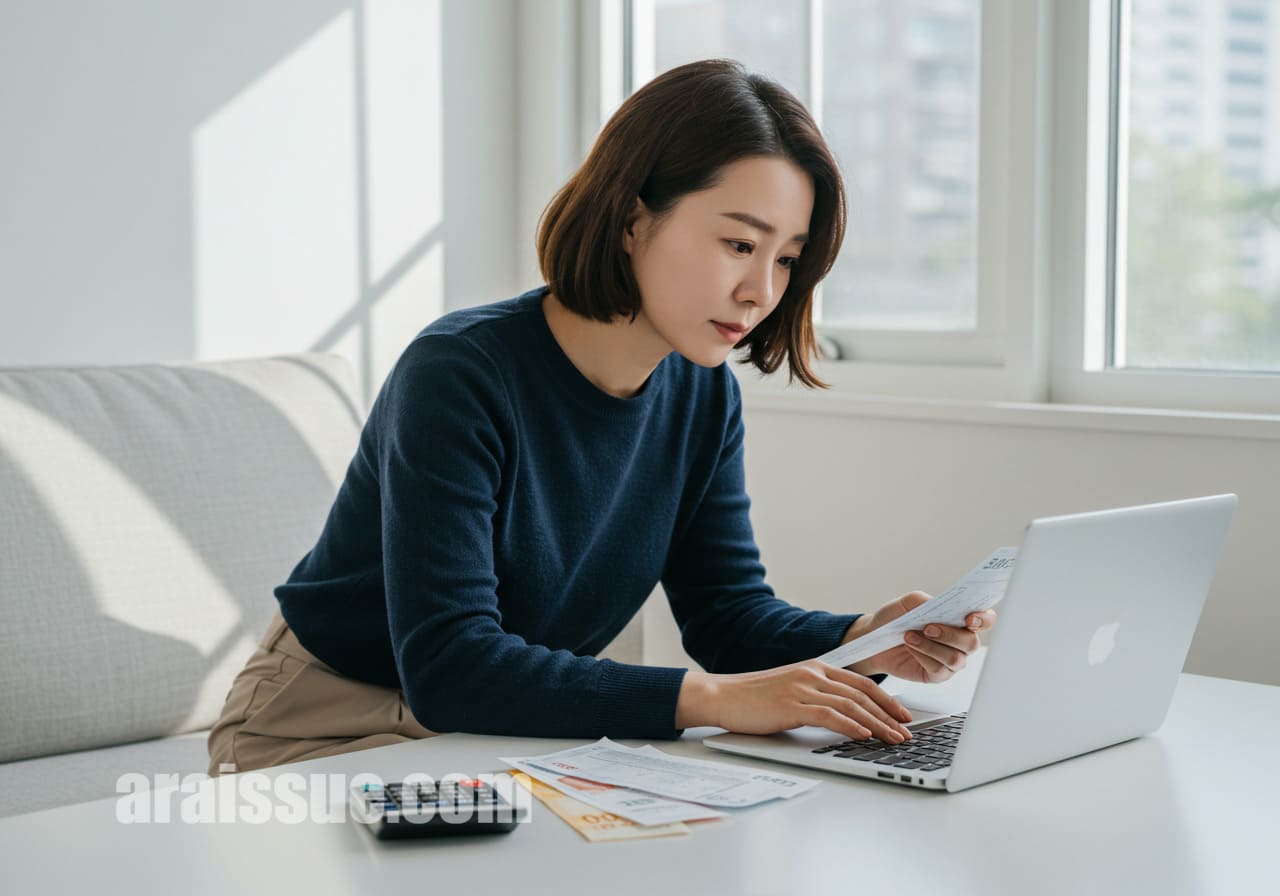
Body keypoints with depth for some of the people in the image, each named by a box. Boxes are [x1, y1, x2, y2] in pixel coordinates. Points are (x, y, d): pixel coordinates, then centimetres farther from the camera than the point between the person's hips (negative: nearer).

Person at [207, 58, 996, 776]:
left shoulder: (703, 396, -4)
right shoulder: (459, 376, -26)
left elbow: (729, 610, 1)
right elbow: (447, 665, -34)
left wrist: (864, 642, -21)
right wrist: (709, 698, -43)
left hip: (517, 736, 6)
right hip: (329, 733, -5)